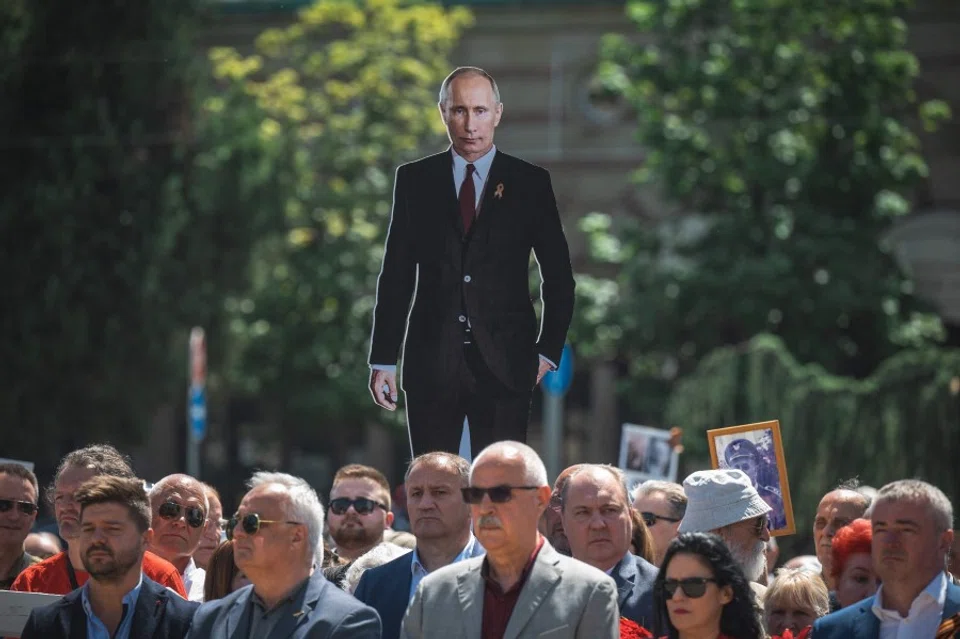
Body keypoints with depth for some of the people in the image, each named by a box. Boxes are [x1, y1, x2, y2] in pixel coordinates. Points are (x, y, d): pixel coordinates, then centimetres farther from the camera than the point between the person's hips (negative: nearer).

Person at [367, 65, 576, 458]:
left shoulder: (530, 183, 6)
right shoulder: (414, 180, 9)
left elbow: (558, 277, 9)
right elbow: (396, 275, 9)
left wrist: (549, 350, 0)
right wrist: (383, 358, 4)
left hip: (504, 364, -1)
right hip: (430, 362, 1)